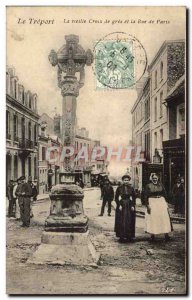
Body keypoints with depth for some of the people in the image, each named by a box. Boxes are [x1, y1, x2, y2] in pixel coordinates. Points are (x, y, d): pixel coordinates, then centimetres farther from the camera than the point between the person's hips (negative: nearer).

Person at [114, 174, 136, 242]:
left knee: (130, 222, 3)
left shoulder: (131, 188, 4)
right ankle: (121, 237, 5)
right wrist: (119, 205, -9)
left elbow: (134, 198, 9)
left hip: (129, 205, 2)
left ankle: (129, 236, 12)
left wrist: (133, 206, -2)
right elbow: (116, 198, 0)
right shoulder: (119, 188, -2)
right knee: (121, 222, -2)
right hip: (122, 205, -2)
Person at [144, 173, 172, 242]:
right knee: (152, 218, -1)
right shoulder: (148, 186, -2)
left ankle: (166, 234, 5)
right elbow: (146, 196, -4)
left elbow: (164, 194, 13)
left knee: (164, 218, -1)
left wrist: (165, 203, 8)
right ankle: (152, 235, 8)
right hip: (152, 203, -2)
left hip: (161, 202, 3)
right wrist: (147, 205, -11)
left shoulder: (161, 185, 7)